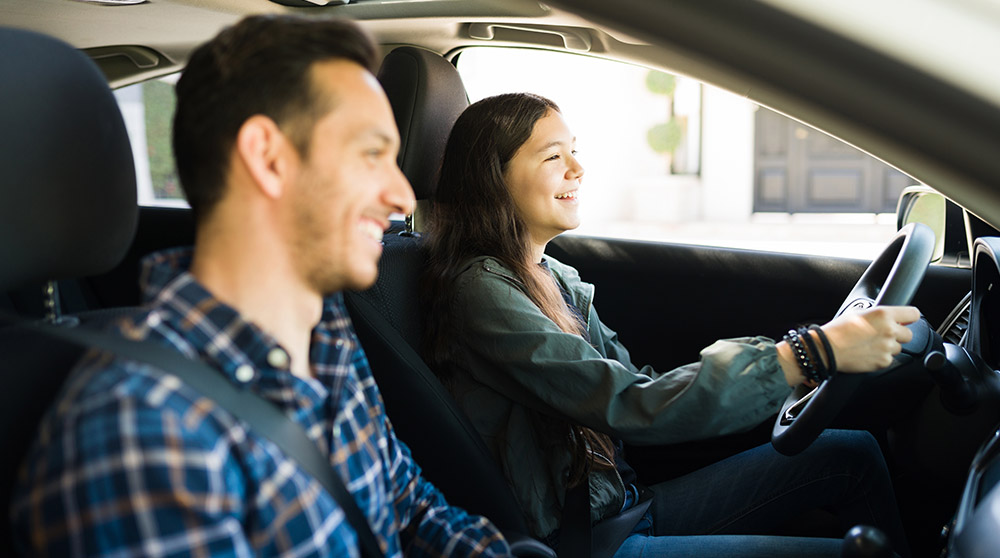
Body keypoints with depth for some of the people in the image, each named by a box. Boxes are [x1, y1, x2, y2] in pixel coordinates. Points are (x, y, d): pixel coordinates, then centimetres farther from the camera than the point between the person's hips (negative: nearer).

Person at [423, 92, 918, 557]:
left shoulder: (552, 277, 9)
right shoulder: (482, 288, -19)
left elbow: (637, 386, 8)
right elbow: (630, 408, -27)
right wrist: (814, 353, -29)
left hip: (622, 504, 9)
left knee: (851, 454, 7)